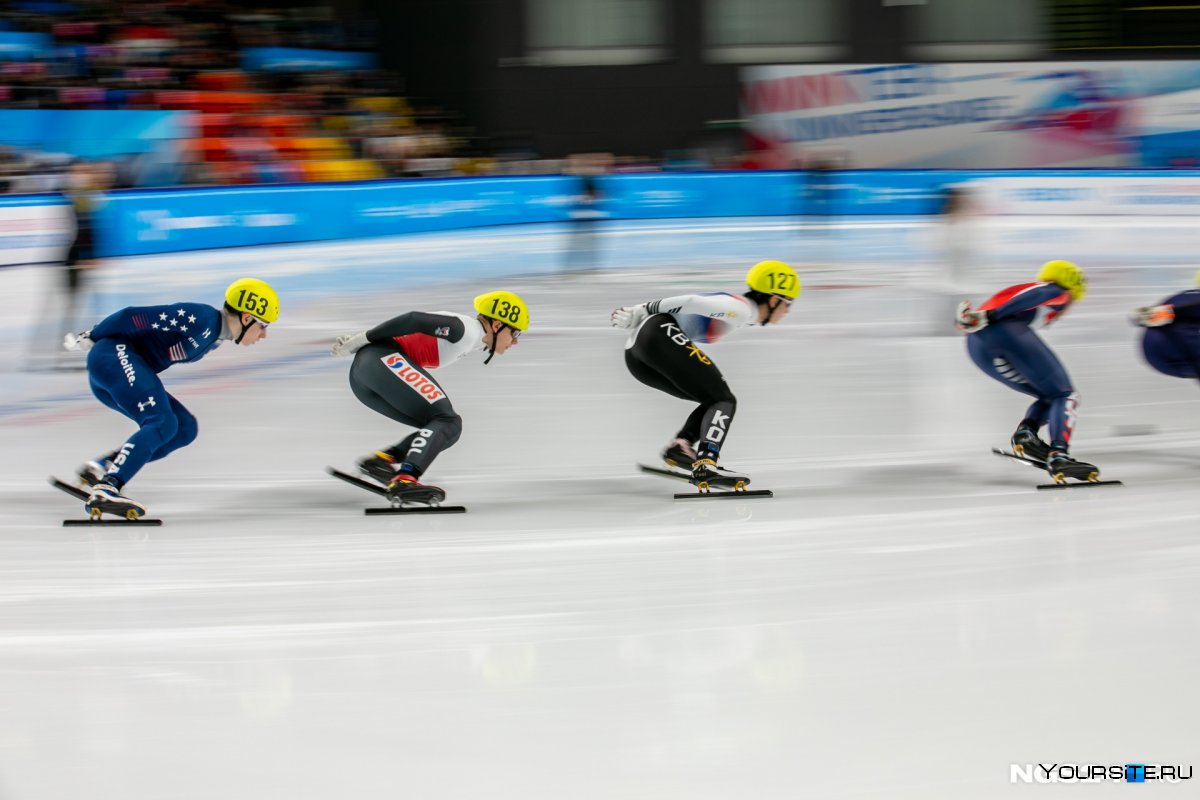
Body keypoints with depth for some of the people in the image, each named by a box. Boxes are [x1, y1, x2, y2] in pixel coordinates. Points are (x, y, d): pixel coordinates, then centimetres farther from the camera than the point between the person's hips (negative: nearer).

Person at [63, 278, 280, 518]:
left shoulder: (215, 336, 14)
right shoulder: (200, 318, -18)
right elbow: (134, 316, -18)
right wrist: (89, 338, -8)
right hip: (114, 355, -10)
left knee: (185, 428, 2)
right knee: (163, 423, -24)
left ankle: (101, 468, -4)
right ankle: (105, 490, -35)